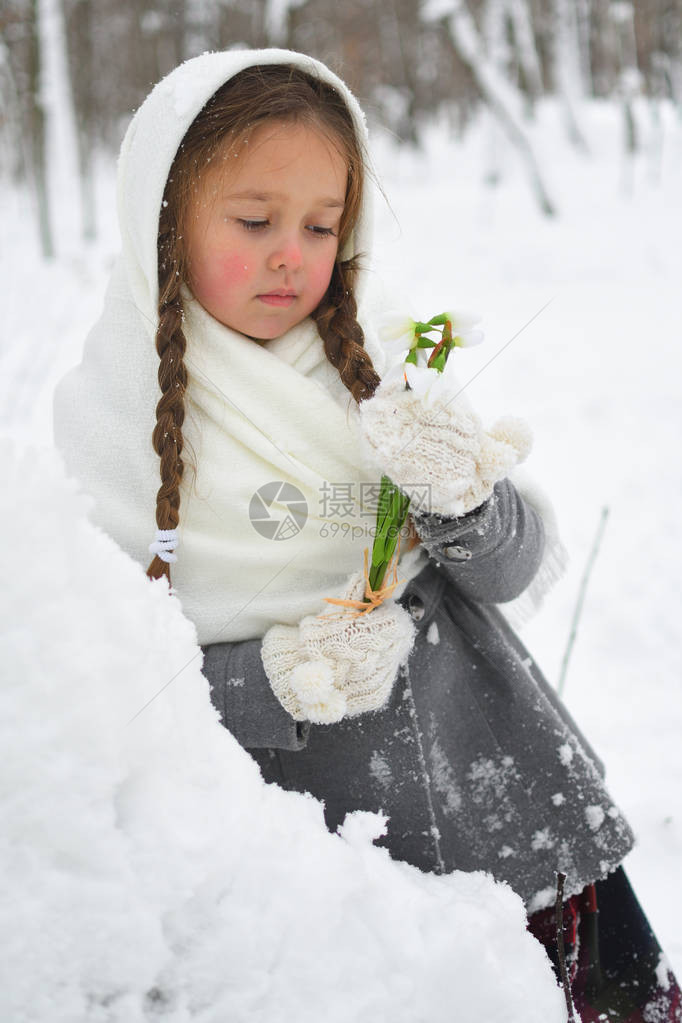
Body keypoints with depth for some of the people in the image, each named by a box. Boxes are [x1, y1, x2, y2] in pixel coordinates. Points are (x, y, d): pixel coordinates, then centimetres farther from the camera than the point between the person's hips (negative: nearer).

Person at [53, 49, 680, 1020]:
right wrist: (267, 681, -22)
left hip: (494, 760, 3)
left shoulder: (377, 370, 1)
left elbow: (520, 572, 0)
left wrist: (463, 502, -22)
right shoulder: (99, 417, -7)